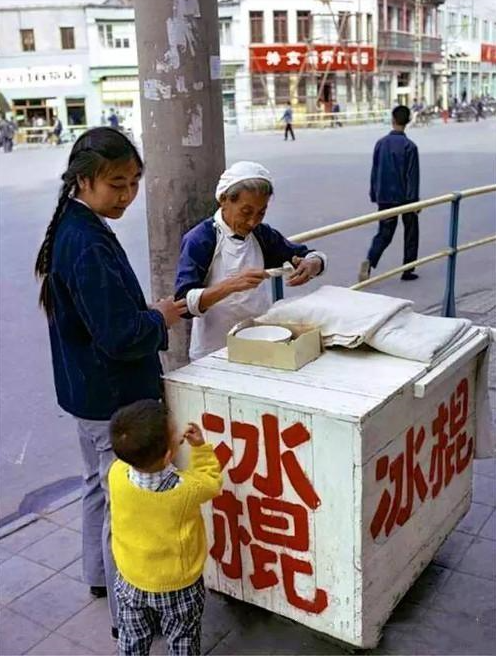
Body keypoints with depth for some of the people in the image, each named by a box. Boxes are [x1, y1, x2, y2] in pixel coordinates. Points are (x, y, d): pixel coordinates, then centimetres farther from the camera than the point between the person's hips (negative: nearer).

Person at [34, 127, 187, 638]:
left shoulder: (72, 229, 3)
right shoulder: (89, 245, -27)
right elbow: (119, 336, -28)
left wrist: (149, 316, 3)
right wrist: (159, 319, -11)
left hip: (88, 390, 10)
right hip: (114, 397, -10)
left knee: (99, 485, 25)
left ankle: (100, 574, 45)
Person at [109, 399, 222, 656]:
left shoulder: (116, 474, -26)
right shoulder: (188, 488, -31)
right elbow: (212, 482, -7)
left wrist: (149, 446, -6)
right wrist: (200, 447, -7)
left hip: (131, 583, 3)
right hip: (180, 586, -2)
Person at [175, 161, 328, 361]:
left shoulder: (261, 234, 5)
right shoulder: (200, 240, -11)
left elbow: (316, 258, 11)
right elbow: (185, 303, -18)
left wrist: (310, 266, -12)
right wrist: (230, 285, -32)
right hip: (215, 352, -4)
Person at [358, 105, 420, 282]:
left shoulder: (380, 143, 2)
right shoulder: (409, 146, -11)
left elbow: (374, 171, 6)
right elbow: (412, 176, -12)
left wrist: (374, 196, 14)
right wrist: (413, 200, -8)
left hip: (384, 198, 4)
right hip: (404, 197, -3)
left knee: (384, 234, 8)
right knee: (410, 234, 13)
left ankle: (369, 261, -17)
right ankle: (407, 271, 16)